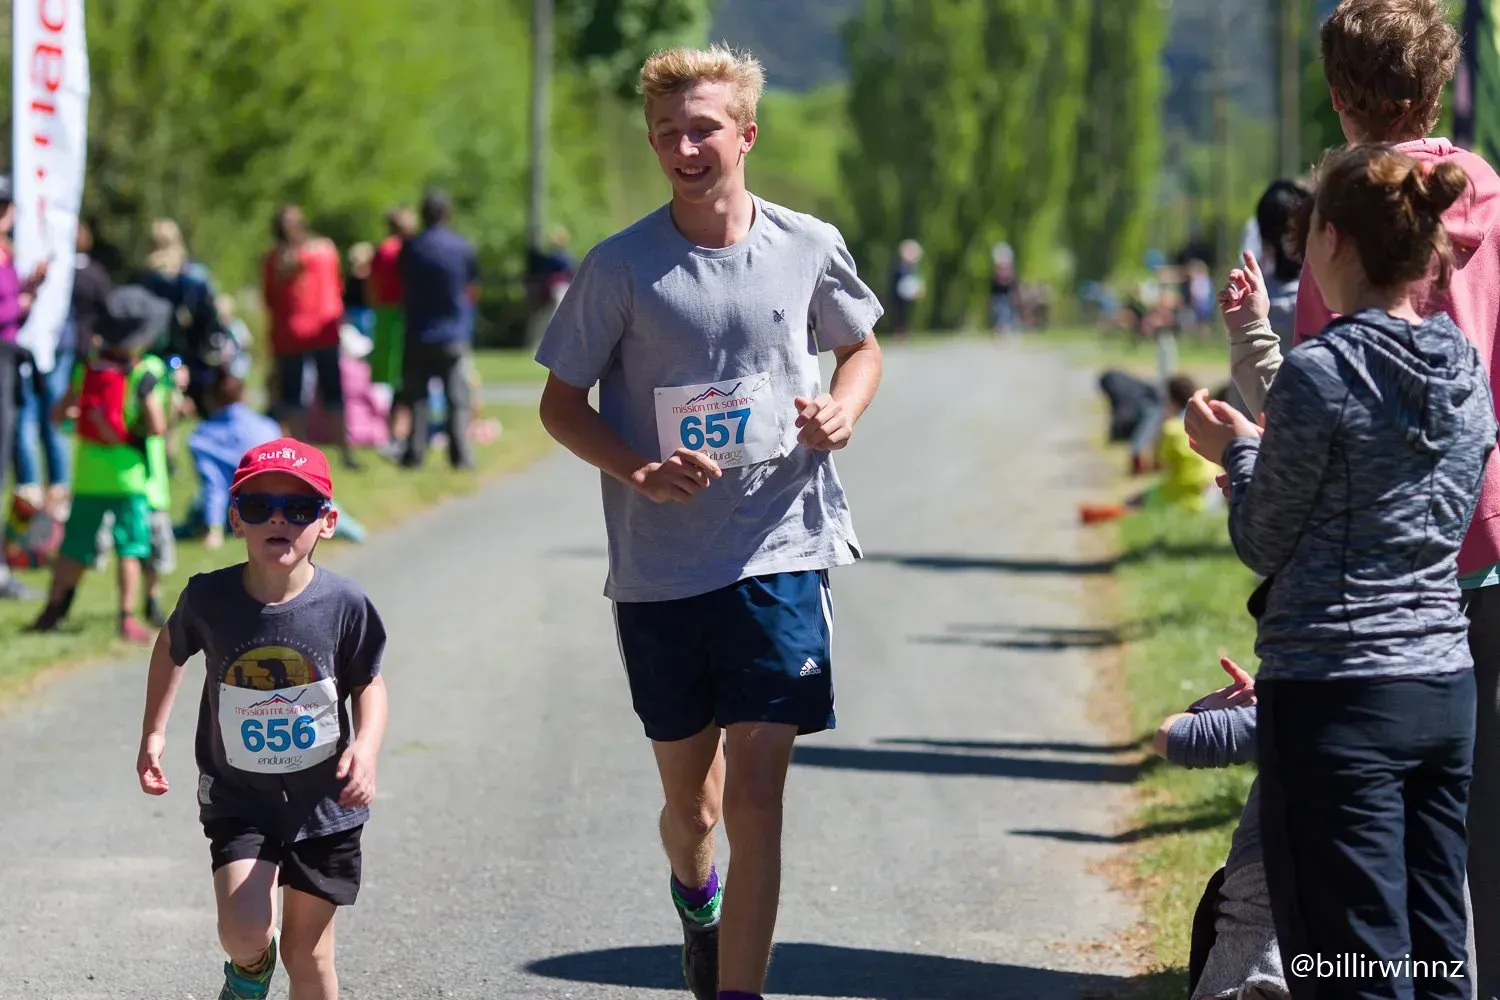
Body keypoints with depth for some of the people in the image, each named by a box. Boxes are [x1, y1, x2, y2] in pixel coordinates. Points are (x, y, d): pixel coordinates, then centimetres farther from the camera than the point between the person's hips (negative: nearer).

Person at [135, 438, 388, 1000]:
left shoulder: (344, 604, -13)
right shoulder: (209, 597, -11)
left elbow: (369, 682, 2)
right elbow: (171, 648, 11)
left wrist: (367, 745, -17)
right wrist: (154, 732, 8)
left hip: (322, 802, 0)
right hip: (238, 800, 0)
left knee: (308, 953, 8)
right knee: (245, 933, -17)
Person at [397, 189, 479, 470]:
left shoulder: (410, 248, -3)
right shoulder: (462, 248, -5)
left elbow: (403, 289, 7)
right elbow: (473, 291, 4)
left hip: (418, 338, 1)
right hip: (455, 336, -1)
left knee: (416, 398, 7)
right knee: (457, 400, 3)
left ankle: (415, 454, 2)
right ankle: (460, 455, -4)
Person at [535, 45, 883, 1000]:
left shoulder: (808, 248, 0)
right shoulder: (621, 267, -4)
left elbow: (863, 347, 18)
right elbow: (561, 402, 3)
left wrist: (842, 411, -4)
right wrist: (638, 471, -15)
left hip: (781, 553, -1)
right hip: (659, 565, 1)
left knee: (756, 795, -11)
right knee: (688, 794, 15)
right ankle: (696, 898, 49)